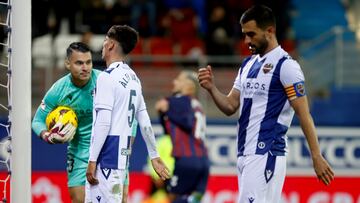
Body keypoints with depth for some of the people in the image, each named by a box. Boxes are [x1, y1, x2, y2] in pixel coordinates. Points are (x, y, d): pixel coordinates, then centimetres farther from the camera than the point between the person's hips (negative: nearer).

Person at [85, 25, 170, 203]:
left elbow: (103, 122, -18)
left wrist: (93, 160, -17)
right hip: (122, 154, 9)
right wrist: (154, 155, 25)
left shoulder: (108, 76, -12)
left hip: (107, 158, -9)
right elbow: (144, 121, 18)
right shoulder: (132, 78, 14)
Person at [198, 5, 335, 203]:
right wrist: (211, 88, -3)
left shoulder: (286, 65, -7)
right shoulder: (248, 64, 17)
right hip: (244, 154, 8)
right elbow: (230, 107, 16)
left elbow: (304, 115, -10)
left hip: (266, 155, -8)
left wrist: (317, 157, -14)